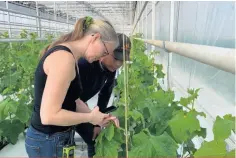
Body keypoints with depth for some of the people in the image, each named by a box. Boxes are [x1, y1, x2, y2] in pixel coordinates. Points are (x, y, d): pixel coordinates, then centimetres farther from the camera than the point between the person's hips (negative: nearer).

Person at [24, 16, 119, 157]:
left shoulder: (69, 55, 5)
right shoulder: (64, 57, -26)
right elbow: (49, 116, -29)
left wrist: (97, 116, -2)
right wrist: (91, 117, -17)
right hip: (48, 142, -9)